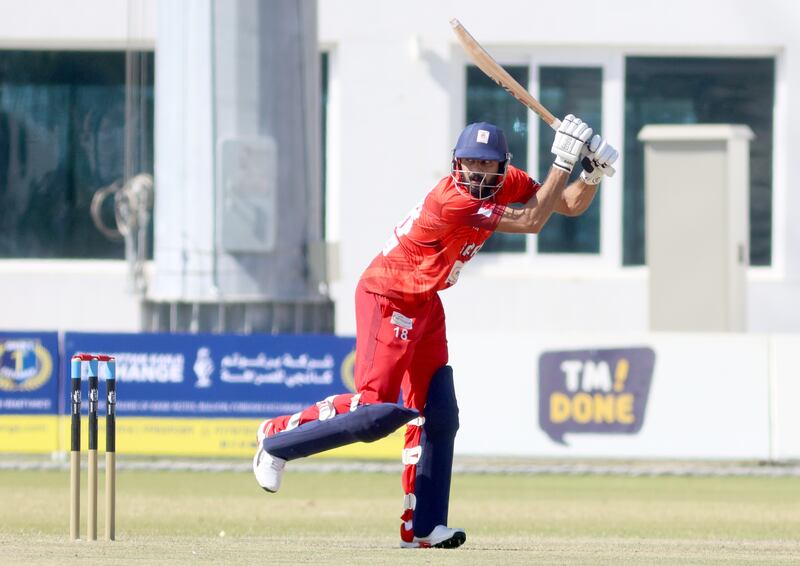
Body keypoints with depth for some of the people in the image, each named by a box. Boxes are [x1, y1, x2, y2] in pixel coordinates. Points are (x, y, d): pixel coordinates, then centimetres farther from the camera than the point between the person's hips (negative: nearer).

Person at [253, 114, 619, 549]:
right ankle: (278, 440, 1)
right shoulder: (453, 201, -28)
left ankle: (421, 528, 3)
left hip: (425, 304, 9)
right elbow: (532, 221, -25)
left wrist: (593, 173, -18)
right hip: (388, 298, -9)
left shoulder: (506, 184, -3)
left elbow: (570, 205, 1)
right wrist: (564, 160, -25)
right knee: (379, 407, -16)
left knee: (438, 415, 2)